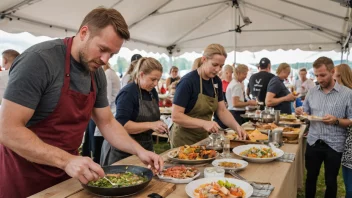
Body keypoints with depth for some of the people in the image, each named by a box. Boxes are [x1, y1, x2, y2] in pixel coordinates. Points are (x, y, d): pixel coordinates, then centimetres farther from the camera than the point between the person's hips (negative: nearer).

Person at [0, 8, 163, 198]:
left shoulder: (97, 74, -2)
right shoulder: (39, 59, -22)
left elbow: (107, 123, 5)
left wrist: (139, 150, -9)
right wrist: (66, 160, -32)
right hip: (25, 178, -6)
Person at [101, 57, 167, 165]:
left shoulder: (152, 92, 5)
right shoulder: (128, 93, -16)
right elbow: (121, 125, -24)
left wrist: (158, 126, -3)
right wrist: (150, 125, -29)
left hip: (145, 146, 7)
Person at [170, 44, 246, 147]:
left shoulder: (216, 81, 0)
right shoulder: (188, 81, -21)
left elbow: (222, 110, 2)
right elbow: (176, 116, -24)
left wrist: (236, 126, -13)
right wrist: (204, 123, -31)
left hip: (204, 137, 7)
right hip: (185, 140, -7)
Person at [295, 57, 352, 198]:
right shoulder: (312, 92, 3)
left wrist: (336, 121, -25)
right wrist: (301, 113, -12)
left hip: (334, 145, -3)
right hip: (313, 143, 3)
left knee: (331, 181, 13)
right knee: (311, 177, 17)